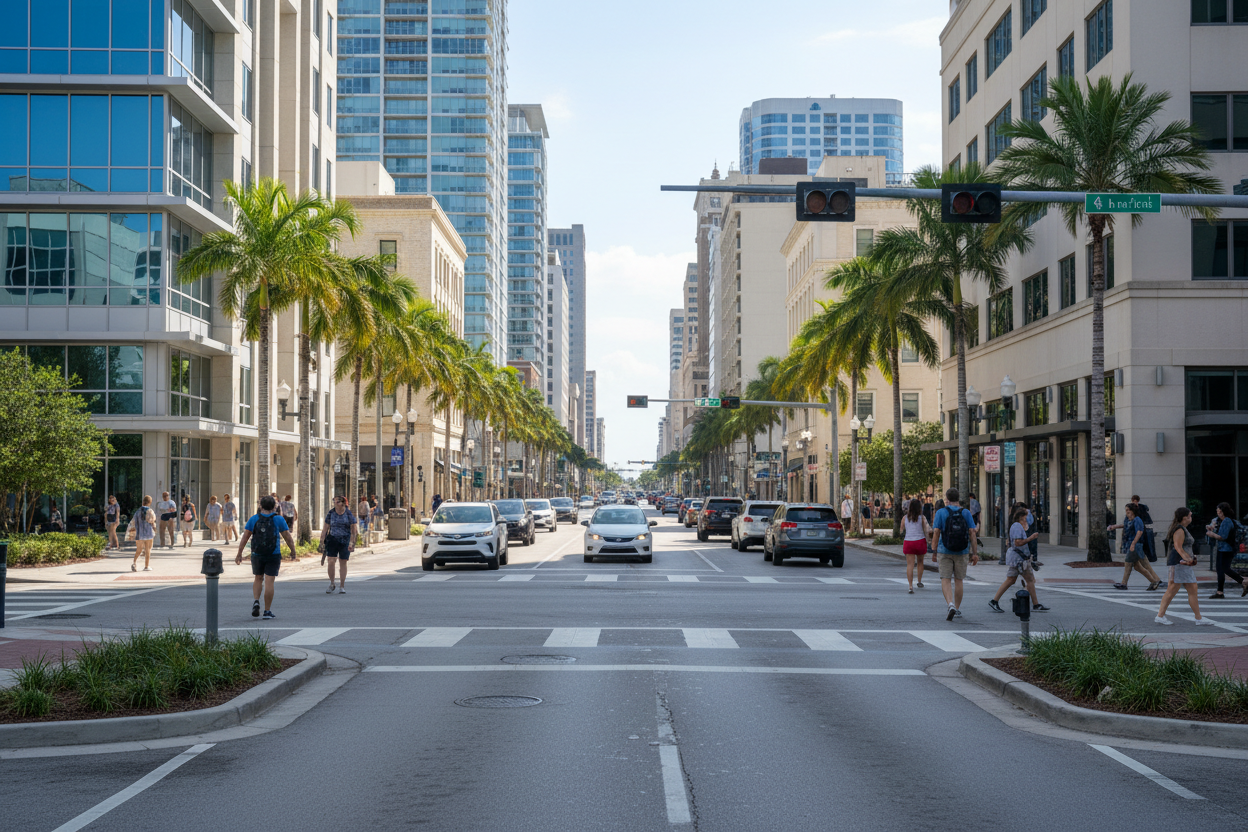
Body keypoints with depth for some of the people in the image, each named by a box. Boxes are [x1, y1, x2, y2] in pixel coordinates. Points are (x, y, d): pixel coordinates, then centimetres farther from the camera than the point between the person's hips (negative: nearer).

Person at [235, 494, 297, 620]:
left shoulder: (254, 519, -1)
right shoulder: (278, 519, -5)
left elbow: (245, 537, -2)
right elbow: (288, 538, -3)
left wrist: (239, 554, 5)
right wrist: (293, 552, 11)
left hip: (257, 555, 2)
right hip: (273, 555, -2)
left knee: (258, 579, 20)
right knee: (269, 582, 0)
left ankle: (256, 602, -1)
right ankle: (267, 611, 1)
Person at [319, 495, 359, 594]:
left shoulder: (349, 514, -3)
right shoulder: (331, 513, 1)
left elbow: (354, 530, -1)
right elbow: (325, 528, 6)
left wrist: (352, 543, -8)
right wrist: (322, 542, 2)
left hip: (345, 541, -1)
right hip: (332, 540, 1)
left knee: (343, 563, 4)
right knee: (331, 561, -11)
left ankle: (342, 586, 14)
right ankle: (331, 584, 8)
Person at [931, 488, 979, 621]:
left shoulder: (941, 512, -4)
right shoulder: (966, 513, 1)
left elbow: (936, 533, -7)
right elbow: (972, 533, -3)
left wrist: (934, 552, 0)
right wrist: (975, 553, -1)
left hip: (944, 551, -2)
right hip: (961, 552, 2)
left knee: (945, 580, -2)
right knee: (958, 580, 13)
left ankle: (951, 605, -24)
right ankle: (958, 610, 20)